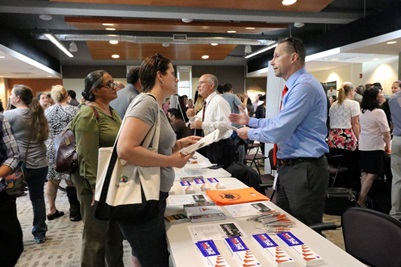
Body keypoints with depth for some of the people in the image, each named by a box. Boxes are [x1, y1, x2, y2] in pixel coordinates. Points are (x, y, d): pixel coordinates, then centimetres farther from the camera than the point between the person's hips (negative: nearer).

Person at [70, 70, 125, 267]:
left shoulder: (112, 112, 10)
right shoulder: (88, 115, -17)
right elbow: (87, 156, -22)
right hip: (97, 183, -9)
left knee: (116, 231, 21)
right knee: (96, 235, 7)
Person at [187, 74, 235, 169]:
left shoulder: (219, 102, -16)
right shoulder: (207, 103, 12)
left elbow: (225, 124, -28)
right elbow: (199, 121, 22)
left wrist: (203, 125, -27)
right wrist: (192, 117, 0)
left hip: (221, 147, -9)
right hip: (209, 146, 9)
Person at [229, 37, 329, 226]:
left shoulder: (304, 86, -20)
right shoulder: (294, 87, 15)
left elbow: (279, 131, -24)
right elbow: (280, 122, 21)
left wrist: (250, 133, -7)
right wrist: (250, 121, 16)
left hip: (305, 170, -10)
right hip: (288, 167, 11)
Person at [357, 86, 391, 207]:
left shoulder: (363, 111, 7)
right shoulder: (378, 112, -15)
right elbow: (386, 133, -14)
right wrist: (388, 146, 1)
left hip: (362, 146, 8)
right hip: (374, 147, -8)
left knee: (365, 172, 14)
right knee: (373, 174, -1)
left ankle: (363, 197, 19)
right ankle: (361, 200, -2)